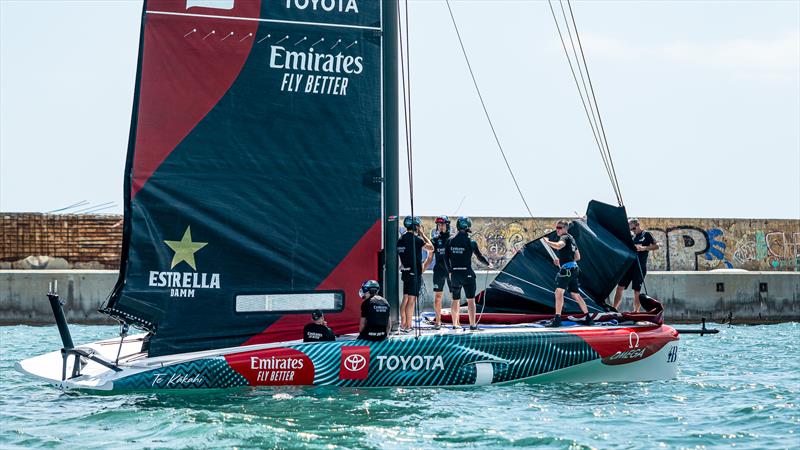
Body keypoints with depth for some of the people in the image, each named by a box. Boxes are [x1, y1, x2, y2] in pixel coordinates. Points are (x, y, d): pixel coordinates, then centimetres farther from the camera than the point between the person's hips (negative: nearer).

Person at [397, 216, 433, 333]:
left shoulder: (401, 240, 9)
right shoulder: (415, 239, -14)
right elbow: (431, 248, -8)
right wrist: (423, 234, 0)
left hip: (405, 272, 7)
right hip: (414, 273, -7)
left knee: (405, 299, 12)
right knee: (411, 300, -5)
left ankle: (403, 325, 15)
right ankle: (408, 326, -5)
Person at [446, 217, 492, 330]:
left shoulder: (451, 241, 3)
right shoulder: (470, 242, -8)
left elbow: (446, 257, 6)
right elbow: (479, 257, 0)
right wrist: (488, 264, 18)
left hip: (454, 273, 4)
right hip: (467, 273, -4)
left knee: (455, 300, 13)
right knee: (470, 300, -1)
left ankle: (455, 324, 18)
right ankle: (472, 324, -6)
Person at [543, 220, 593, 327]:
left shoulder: (565, 237, -6)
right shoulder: (571, 238, 23)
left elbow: (558, 246, -31)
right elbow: (577, 257, 28)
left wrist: (547, 242, -16)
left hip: (567, 269, -10)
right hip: (573, 269, 10)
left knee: (559, 292, -17)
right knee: (576, 295, 17)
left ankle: (557, 319, -26)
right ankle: (588, 318, 23)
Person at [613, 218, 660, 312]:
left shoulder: (646, 234, 1)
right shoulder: (632, 237, 18)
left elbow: (656, 246, -7)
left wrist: (644, 248, -19)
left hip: (640, 267, -5)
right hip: (629, 265, 5)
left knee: (637, 291, -3)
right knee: (620, 287, -3)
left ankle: (636, 311, 5)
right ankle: (614, 309, -1)